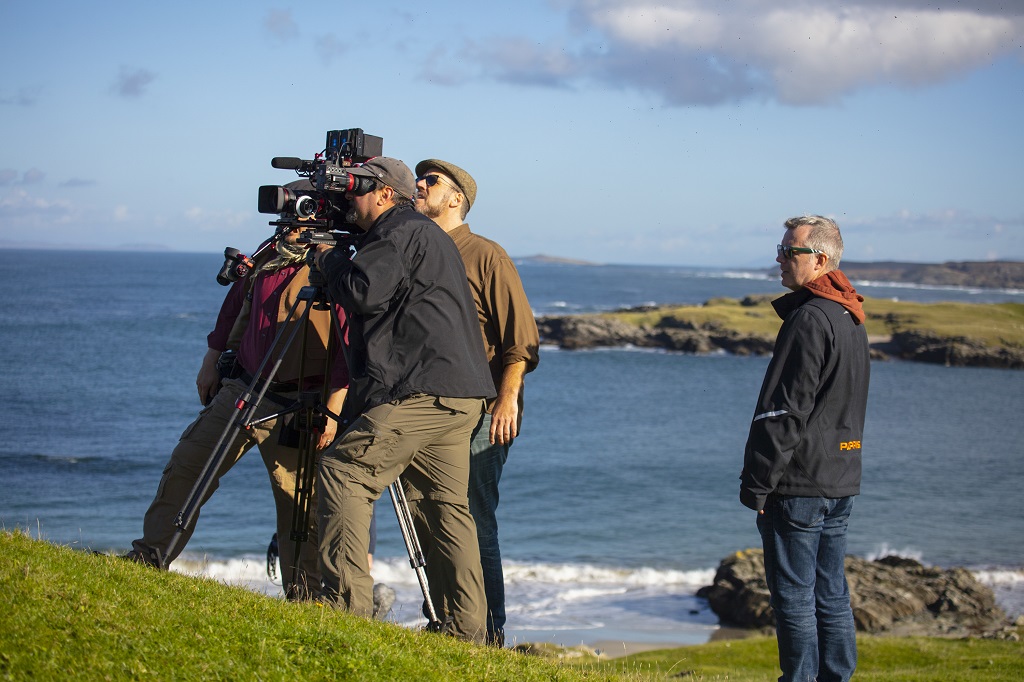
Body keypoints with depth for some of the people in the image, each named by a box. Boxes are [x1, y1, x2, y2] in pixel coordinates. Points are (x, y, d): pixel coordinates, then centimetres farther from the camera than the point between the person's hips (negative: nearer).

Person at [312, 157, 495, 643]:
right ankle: (465, 629, 5)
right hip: (457, 397, 10)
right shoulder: (425, 236, 28)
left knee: (343, 472, -11)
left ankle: (344, 603, -16)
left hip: (422, 391, -10)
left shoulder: (405, 232, -4)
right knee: (443, 505, 8)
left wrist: (329, 258, 2)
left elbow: (362, 292, -16)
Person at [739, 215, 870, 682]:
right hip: (840, 484, 9)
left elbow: (784, 412, -19)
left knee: (793, 595, -2)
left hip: (798, 485, -9)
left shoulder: (810, 319, -16)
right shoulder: (850, 318, 14)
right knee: (831, 594, 13)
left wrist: (756, 484, -15)